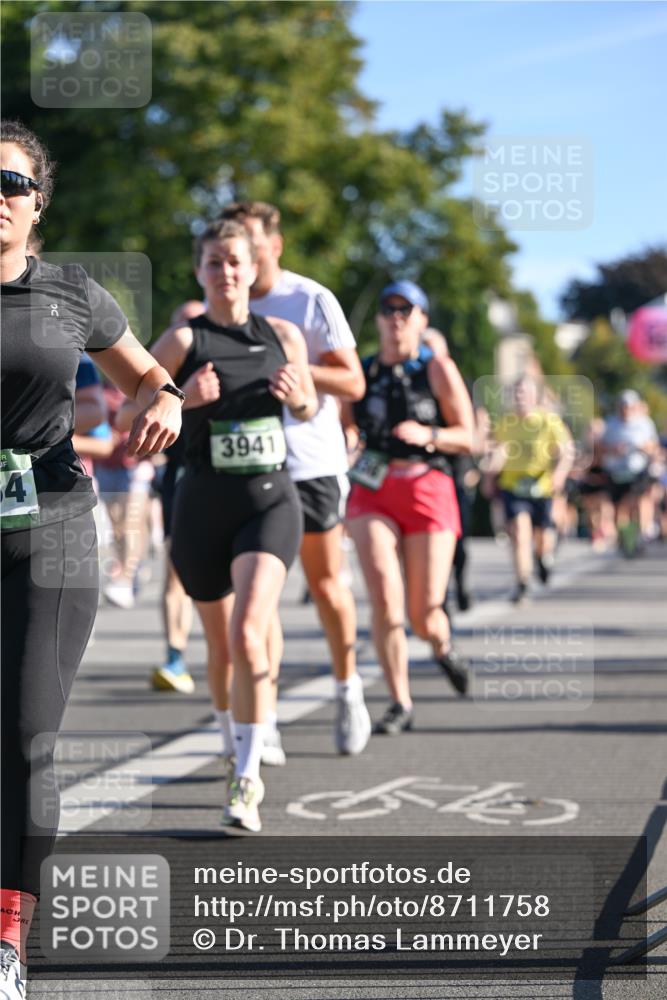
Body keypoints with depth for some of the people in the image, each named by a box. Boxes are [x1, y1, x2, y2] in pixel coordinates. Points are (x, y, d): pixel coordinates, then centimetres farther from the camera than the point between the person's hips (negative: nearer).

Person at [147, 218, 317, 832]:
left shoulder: (283, 336, 5)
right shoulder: (183, 340, -3)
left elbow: (309, 408, 18)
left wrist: (298, 396, -5)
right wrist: (184, 400, -20)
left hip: (271, 503, 0)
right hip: (204, 506, 0)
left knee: (248, 635, -19)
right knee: (221, 644, 12)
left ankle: (247, 783, -15)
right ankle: (236, 752, 38)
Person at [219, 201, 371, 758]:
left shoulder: (312, 301, -4)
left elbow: (353, 383, -7)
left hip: (312, 464, -2)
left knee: (326, 586, 7)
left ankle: (348, 688, 31)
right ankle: (265, 723, -7)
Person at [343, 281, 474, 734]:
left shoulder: (438, 369, 1)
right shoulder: (362, 371, 8)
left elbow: (467, 438, 0)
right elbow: (344, 428, 21)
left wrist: (427, 435, -17)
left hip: (427, 489, -1)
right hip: (373, 492, 1)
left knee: (424, 616, -2)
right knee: (386, 599, -18)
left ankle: (443, 645, 38)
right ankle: (401, 704, -4)